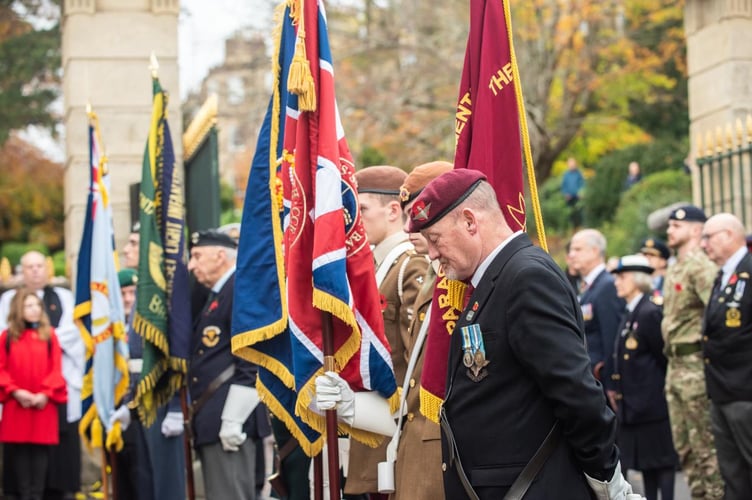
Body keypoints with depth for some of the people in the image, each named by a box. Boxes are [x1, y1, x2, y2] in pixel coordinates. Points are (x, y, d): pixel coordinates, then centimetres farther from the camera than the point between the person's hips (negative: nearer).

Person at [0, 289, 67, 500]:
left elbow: (56, 370, 0)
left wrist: (45, 393, -12)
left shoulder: (49, 335, 4)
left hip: (43, 404, 0)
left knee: (40, 449, 0)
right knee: (19, 449, 2)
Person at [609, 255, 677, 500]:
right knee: (644, 461, 13)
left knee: (661, 459, -2)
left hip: (651, 403, -9)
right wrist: (616, 388, 10)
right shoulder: (630, 315, 14)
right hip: (634, 403, 9)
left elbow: (663, 357, -13)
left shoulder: (650, 313, -14)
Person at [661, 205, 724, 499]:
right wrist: (669, 346, 15)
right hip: (675, 365, 10)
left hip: (695, 363, -10)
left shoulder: (701, 267, -13)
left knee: (705, 444, -6)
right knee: (684, 445, 13)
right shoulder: (674, 269, 17)